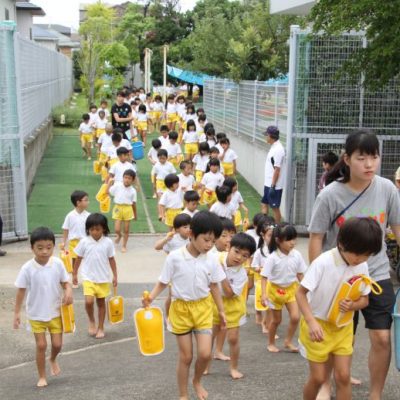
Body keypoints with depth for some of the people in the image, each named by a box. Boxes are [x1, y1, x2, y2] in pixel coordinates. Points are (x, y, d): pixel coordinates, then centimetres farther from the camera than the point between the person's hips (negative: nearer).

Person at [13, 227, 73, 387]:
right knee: (41, 345, 3)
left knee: (57, 344, 7)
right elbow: (21, 291, -8)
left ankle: (53, 359, 43)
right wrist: (17, 312, -6)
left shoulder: (58, 264, -13)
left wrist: (68, 291, -25)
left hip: (55, 312, 2)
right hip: (36, 314, -1)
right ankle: (42, 377, 22)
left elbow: (65, 282, -2)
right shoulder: (27, 268, -17)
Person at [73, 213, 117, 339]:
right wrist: (74, 274, 9)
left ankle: (101, 328, 25)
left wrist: (115, 276, 2)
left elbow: (111, 260, 2)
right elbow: (79, 259, 5)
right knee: (89, 301, -15)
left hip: (103, 278, 1)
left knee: (101, 302, 11)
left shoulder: (108, 242, -6)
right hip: (88, 278, -1)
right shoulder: (84, 242, -6)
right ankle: (91, 321, 13)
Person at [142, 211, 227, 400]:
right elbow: (163, 282, -8)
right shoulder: (174, 257, -18)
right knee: (186, 356, 5)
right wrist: (151, 297, -25)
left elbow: (214, 286, 5)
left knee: (205, 353, -6)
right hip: (181, 309, -2)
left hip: (203, 308, 2)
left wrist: (221, 311, 10)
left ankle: (197, 381, 26)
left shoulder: (212, 259, -7)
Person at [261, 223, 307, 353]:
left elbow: (300, 274, 0)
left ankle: (288, 341, 16)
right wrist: (264, 294, -28)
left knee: (295, 317, -8)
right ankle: (271, 343, 33)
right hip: (275, 289, -3)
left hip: (291, 289, 3)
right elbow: (264, 276, -20)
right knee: (276, 320, 11)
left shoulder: (296, 255, -13)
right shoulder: (273, 257, -24)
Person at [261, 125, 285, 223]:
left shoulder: (278, 149, -19)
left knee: (275, 207, 0)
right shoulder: (273, 147, 11)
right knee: (264, 204, 15)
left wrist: (273, 186, -22)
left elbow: (277, 170, -22)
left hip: (274, 186, -10)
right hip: (268, 184, 10)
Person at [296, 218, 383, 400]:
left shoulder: (362, 267, -9)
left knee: (343, 376, 1)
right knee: (318, 377, 1)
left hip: (343, 326, 4)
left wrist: (352, 305, -21)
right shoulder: (323, 262, -24)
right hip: (318, 324, -4)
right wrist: (311, 322, -29)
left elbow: (364, 299, 3)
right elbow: (300, 293, -19)